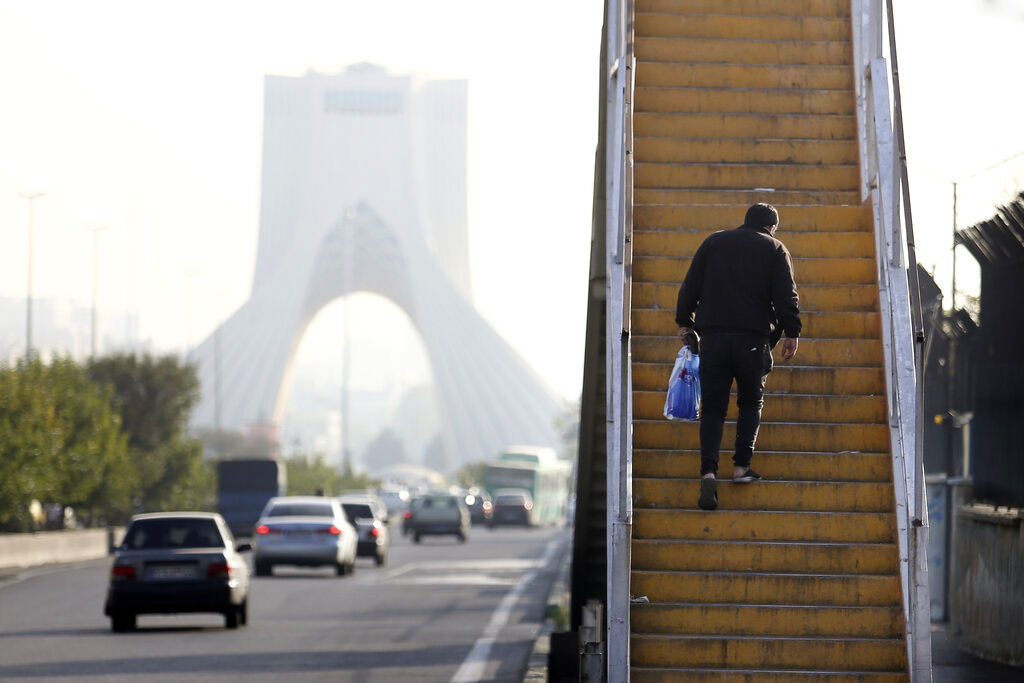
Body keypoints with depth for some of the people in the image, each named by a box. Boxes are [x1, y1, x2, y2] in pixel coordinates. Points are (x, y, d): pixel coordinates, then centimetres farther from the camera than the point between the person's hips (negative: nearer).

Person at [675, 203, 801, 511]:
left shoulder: (714, 242, 13)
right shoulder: (775, 249, 7)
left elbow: (690, 286, 11)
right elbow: (786, 295, -2)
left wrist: (684, 321, 17)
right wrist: (792, 332, 2)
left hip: (713, 335, 1)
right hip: (754, 337, -1)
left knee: (712, 406, 2)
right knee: (751, 402, 17)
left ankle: (708, 471, -17)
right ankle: (741, 466, 5)